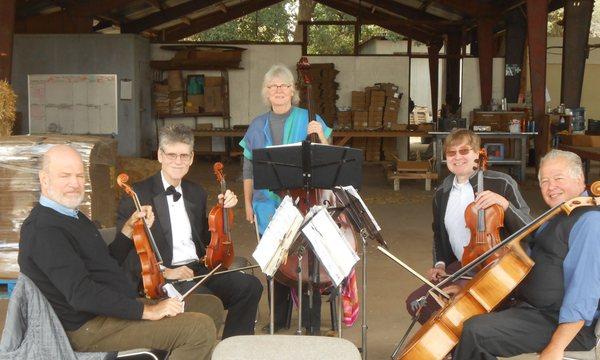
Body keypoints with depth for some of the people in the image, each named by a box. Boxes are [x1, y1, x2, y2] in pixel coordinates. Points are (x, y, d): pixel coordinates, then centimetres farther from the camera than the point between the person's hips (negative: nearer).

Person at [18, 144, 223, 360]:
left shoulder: (73, 216, 16)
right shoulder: (43, 230, -18)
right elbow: (81, 294, -26)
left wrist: (129, 228, 11)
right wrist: (146, 310, -25)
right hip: (88, 328, -10)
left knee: (211, 306, 10)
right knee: (200, 328, -24)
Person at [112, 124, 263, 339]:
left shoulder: (196, 194, 16)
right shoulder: (138, 195, -4)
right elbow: (123, 250, -9)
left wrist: (223, 209, 9)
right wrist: (164, 271, -19)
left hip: (199, 270, 7)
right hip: (162, 278, -6)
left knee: (250, 285, -15)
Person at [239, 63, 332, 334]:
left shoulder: (309, 120, 0)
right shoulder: (257, 126, 8)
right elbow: (249, 169, 14)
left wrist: (321, 136, -18)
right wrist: (248, 202, 12)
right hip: (269, 205, 3)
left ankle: (311, 322, 12)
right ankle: (278, 318, 24)